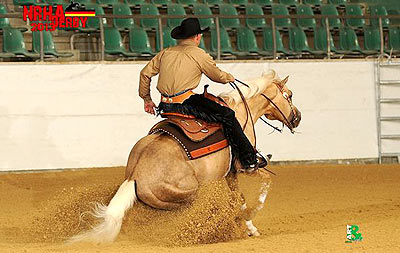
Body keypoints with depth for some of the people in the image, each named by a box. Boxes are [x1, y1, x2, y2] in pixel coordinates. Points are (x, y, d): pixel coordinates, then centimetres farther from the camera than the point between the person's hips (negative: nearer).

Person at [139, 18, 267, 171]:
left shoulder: (165, 53, 16)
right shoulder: (199, 55, -1)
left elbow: (145, 73, 18)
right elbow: (218, 76, 9)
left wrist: (147, 99, 29)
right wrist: (230, 78, 32)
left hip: (166, 105, 7)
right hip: (184, 105, -7)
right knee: (227, 116, -1)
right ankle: (250, 160, -1)